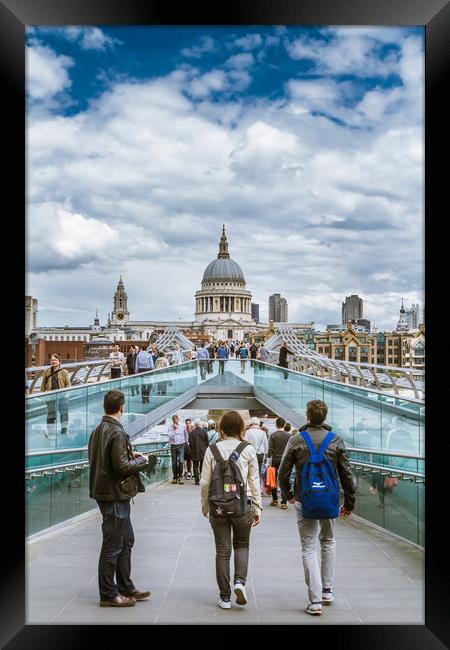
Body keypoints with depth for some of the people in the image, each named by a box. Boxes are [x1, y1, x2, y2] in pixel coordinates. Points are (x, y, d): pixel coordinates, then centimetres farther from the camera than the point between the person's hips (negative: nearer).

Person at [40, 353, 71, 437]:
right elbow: (43, 384, 9)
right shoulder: (46, 372, 7)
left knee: (64, 413, 7)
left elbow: (68, 384, 2)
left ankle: (64, 430, 21)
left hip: (62, 395, -1)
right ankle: (50, 432, 9)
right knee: (51, 414, 1)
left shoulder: (64, 372, 1)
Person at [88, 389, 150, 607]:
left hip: (103, 490, 10)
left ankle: (126, 588, 28)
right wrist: (141, 460, -7)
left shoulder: (98, 430, 9)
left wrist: (130, 455, 13)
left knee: (126, 540, 19)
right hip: (115, 495, -10)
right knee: (113, 545, 1)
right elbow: (122, 467, -24)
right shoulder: (117, 433, -20)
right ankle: (108, 595, 11)